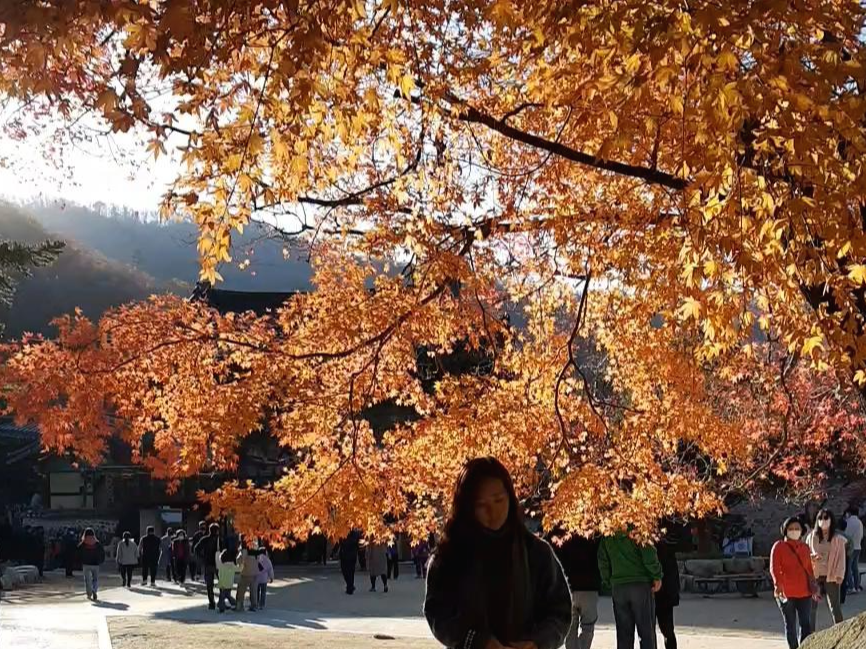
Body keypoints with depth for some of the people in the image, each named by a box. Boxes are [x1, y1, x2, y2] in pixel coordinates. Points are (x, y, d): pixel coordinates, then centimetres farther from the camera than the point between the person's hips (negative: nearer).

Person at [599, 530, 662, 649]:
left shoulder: (607, 537, 5)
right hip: (641, 584, -4)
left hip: (618, 586, 4)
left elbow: (603, 561, 8)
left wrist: (608, 582, 16)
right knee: (647, 631, 3)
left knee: (624, 632, 9)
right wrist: (657, 576, -5)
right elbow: (649, 554, -15)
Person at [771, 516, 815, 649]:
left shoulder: (805, 547, 12)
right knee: (790, 625, 6)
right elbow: (774, 568, -11)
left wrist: (813, 586, 12)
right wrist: (778, 585, -24)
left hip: (804, 592, 4)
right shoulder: (779, 546, -3)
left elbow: (809, 569, 17)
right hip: (786, 593, -4)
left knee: (806, 624, -1)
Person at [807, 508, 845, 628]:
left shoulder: (838, 538, 0)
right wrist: (812, 557, -11)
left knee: (835, 607, 0)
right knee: (811, 607, 5)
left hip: (831, 577, -2)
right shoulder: (811, 536, 5)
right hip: (814, 576, 2)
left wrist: (839, 576, -9)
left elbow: (841, 558, -1)